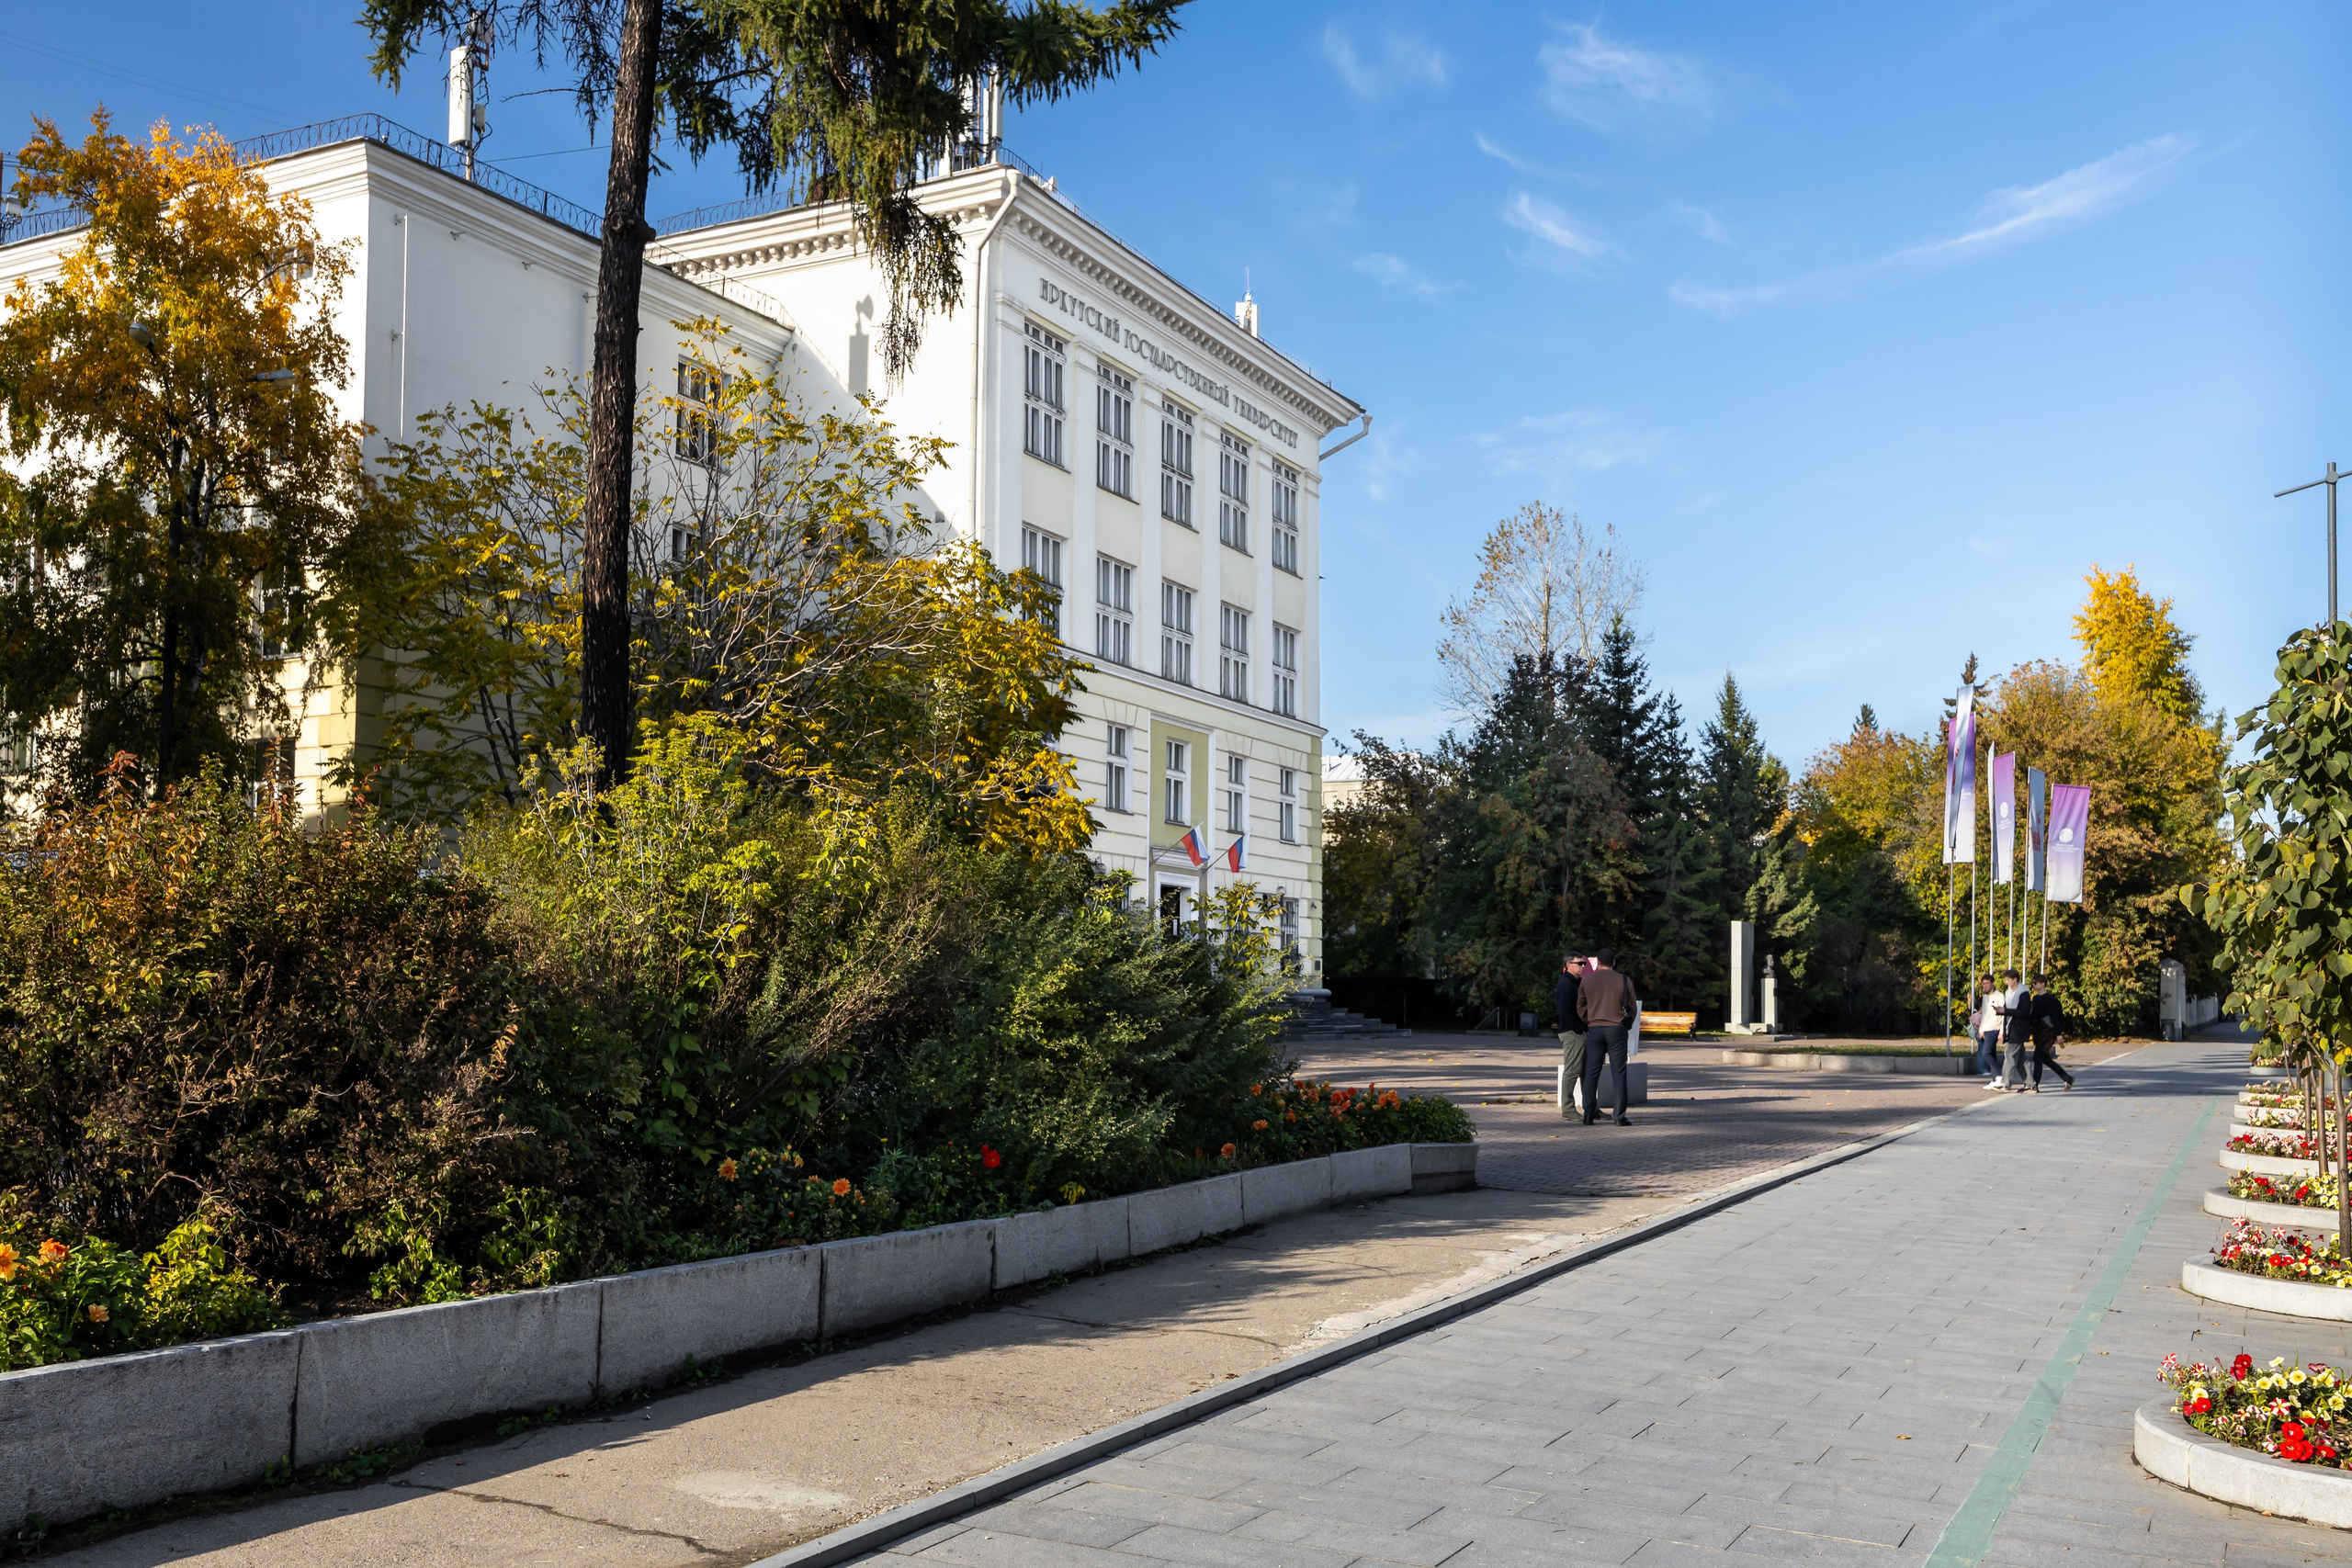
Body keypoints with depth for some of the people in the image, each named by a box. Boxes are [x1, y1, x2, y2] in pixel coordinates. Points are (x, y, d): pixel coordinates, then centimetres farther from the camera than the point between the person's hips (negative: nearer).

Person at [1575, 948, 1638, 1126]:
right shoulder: (1625, 982, -1)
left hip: (1594, 1030, 1)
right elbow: (1633, 1008, 6)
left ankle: (1588, 1115, 2)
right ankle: (1620, 1116, -2)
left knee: (1592, 1073, 5)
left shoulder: (1587, 981, 2)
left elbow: (1580, 1008, 8)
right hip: (1616, 1030, -1)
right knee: (1619, 1073, 2)